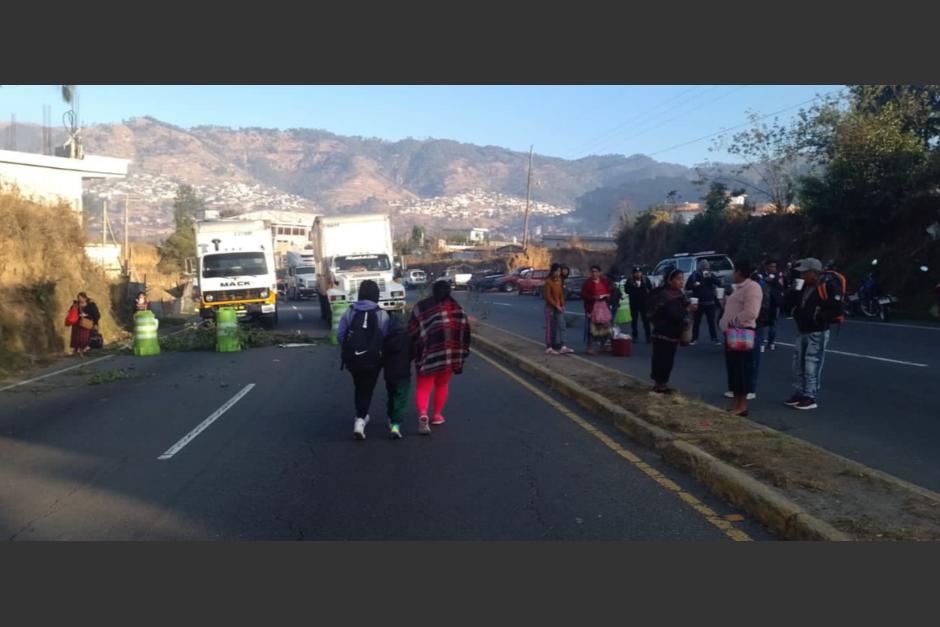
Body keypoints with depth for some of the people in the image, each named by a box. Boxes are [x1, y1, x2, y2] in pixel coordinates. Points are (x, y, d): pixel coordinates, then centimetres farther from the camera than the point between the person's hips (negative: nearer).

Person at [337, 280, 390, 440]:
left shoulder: (350, 311, 0)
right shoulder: (381, 314, -7)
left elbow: (340, 334, -2)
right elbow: (386, 339, -9)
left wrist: (348, 349, 12)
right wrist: (381, 352, 10)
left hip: (352, 359, 3)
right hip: (372, 359, -3)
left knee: (358, 387, 24)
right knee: (367, 389, 4)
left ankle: (361, 416, 37)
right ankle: (360, 420, -13)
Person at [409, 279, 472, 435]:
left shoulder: (420, 307, 7)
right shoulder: (456, 307, 8)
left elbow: (412, 331, 3)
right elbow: (464, 330, 4)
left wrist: (413, 353, 10)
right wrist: (461, 354, 9)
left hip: (427, 352, -1)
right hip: (449, 353, 1)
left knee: (423, 387, 4)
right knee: (442, 384, 22)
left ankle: (422, 414, -19)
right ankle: (437, 415, 28)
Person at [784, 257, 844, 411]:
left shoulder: (826, 287, -15)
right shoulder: (803, 287, 10)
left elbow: (837, 310, -18)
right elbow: (789, 302, 10)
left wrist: (819, 317, -21)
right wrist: (795, 289, -6)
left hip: (817, 334, -8)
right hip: (802, 332, 9)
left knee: (812, 367, -6)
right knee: (798, 365, 13)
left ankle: (810, 398, 0)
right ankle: (799, 394, 23)